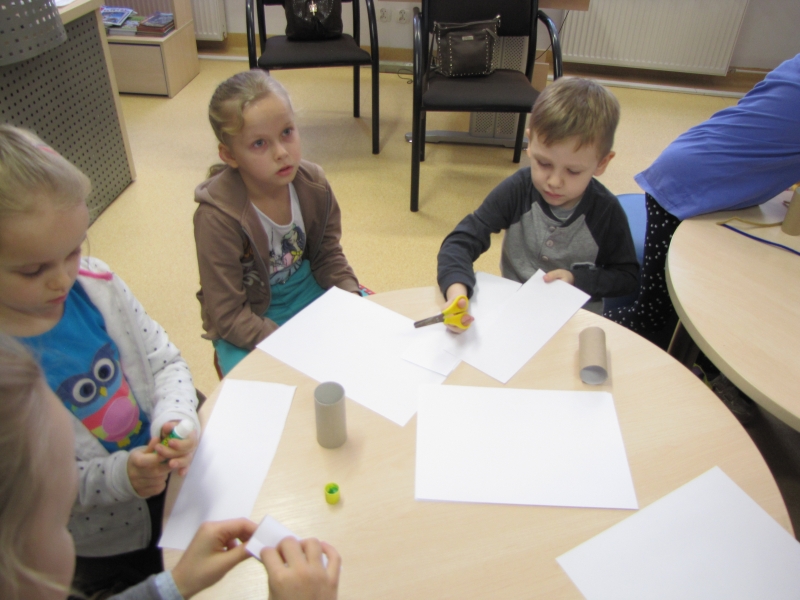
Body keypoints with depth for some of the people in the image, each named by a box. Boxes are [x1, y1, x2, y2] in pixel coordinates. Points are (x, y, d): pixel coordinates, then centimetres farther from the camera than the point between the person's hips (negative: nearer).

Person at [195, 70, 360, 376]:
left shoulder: (312, 183, -14)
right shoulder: (218, 217, -28)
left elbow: (328, 256, 1)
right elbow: (228, 315, -22)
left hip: (308, 291, 5)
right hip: (247, 319, -4)